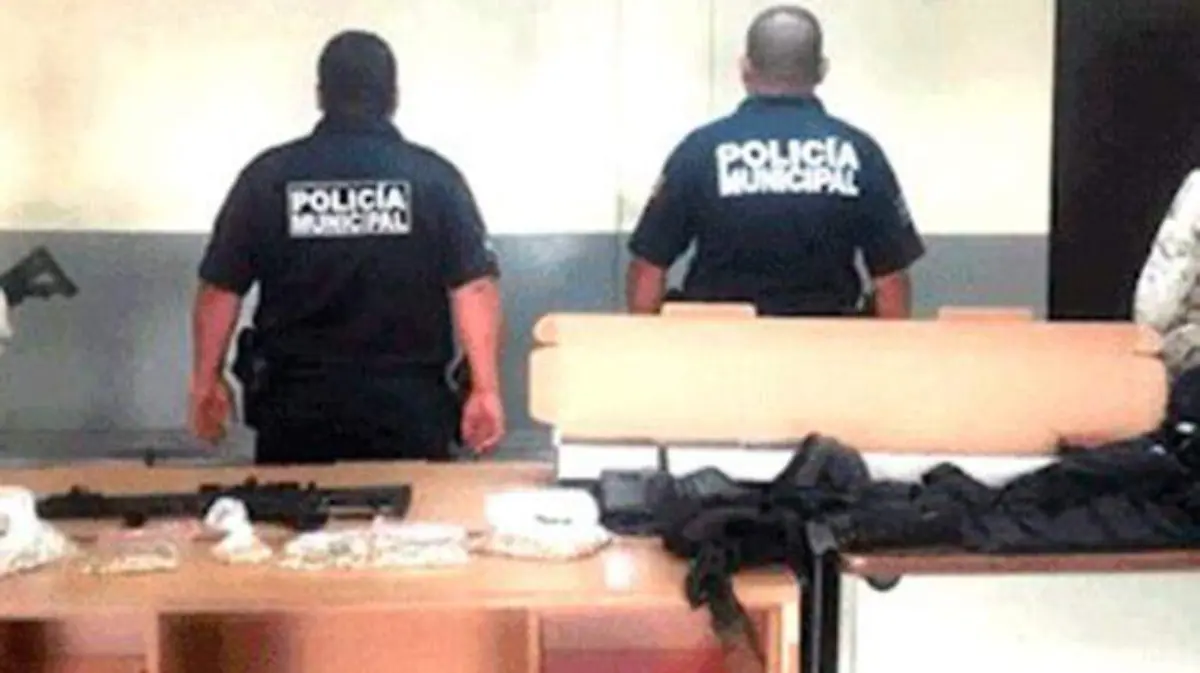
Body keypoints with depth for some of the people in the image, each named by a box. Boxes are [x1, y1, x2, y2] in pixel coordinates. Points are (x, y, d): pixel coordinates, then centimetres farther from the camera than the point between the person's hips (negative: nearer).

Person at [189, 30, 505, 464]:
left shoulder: (268, 176, -1)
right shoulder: (434, 177, -4)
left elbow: (220, 289, 2)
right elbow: (475, 287, -10)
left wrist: (206, 381, 12)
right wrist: (486, 389, -7)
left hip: (297, 406, 1)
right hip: (408, 406, -1)